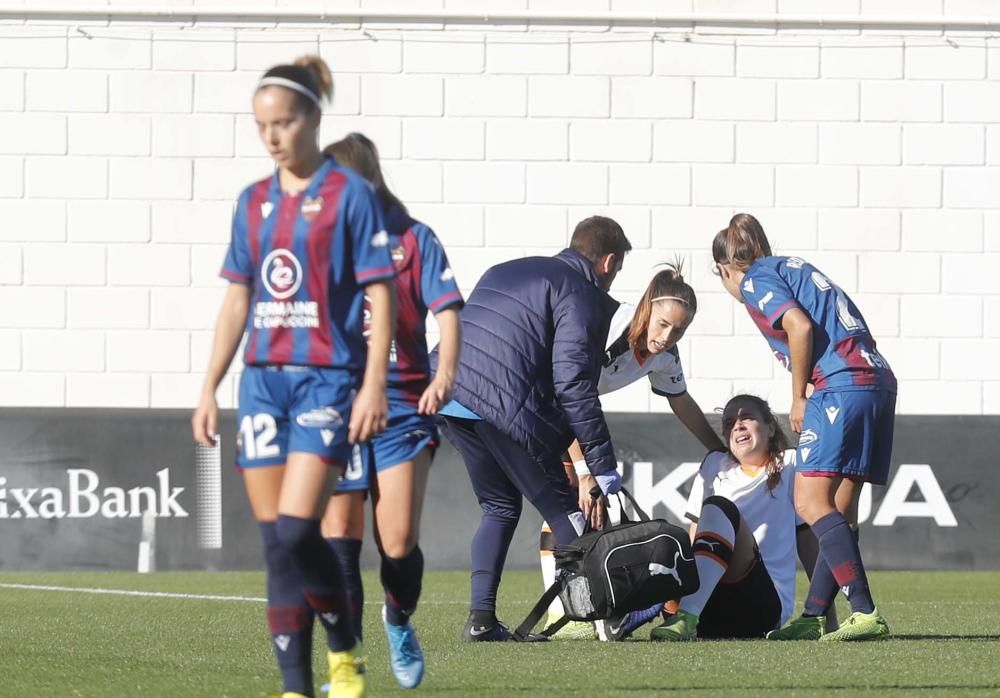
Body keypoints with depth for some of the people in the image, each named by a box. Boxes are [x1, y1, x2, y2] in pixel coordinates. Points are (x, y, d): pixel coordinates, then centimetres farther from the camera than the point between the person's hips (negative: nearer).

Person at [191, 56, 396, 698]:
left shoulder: (349, 193, -4)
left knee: (297, 531, -16)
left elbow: (381, 295, -6)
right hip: (263, 376, 6)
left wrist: (374, 386, -13)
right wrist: (210, 389, 13)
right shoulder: (255, 201, 12)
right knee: (276, 543, 1)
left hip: (327, 377, -5)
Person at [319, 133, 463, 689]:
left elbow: (447, 311, -5)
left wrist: (445, 373, -21)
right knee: (338, 538, -6)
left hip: (402, 406, -2)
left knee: (399, 542, -8)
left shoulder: (411, 238, 0)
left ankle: (401, 621, 24)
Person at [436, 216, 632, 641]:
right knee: (561, 508, 3)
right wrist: (602, 467, -9)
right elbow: (573, 384, -10)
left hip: (448, 398, 7)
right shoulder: (583, 296, 0)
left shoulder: (506, 272, 25)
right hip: (506, 407, -7)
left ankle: (481, 618, 10)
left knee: (499, 507, 20)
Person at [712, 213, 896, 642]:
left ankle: (865, 614, -25)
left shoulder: (754, 279, 4)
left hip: (842, 385, -9)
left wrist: (799, 399, -3)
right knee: (839, 509, 11)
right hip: (878, 380, 9)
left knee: (811, 502, -14)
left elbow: (799, 325, -14)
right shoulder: (795, 269, 28)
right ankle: (815, 617, 14)